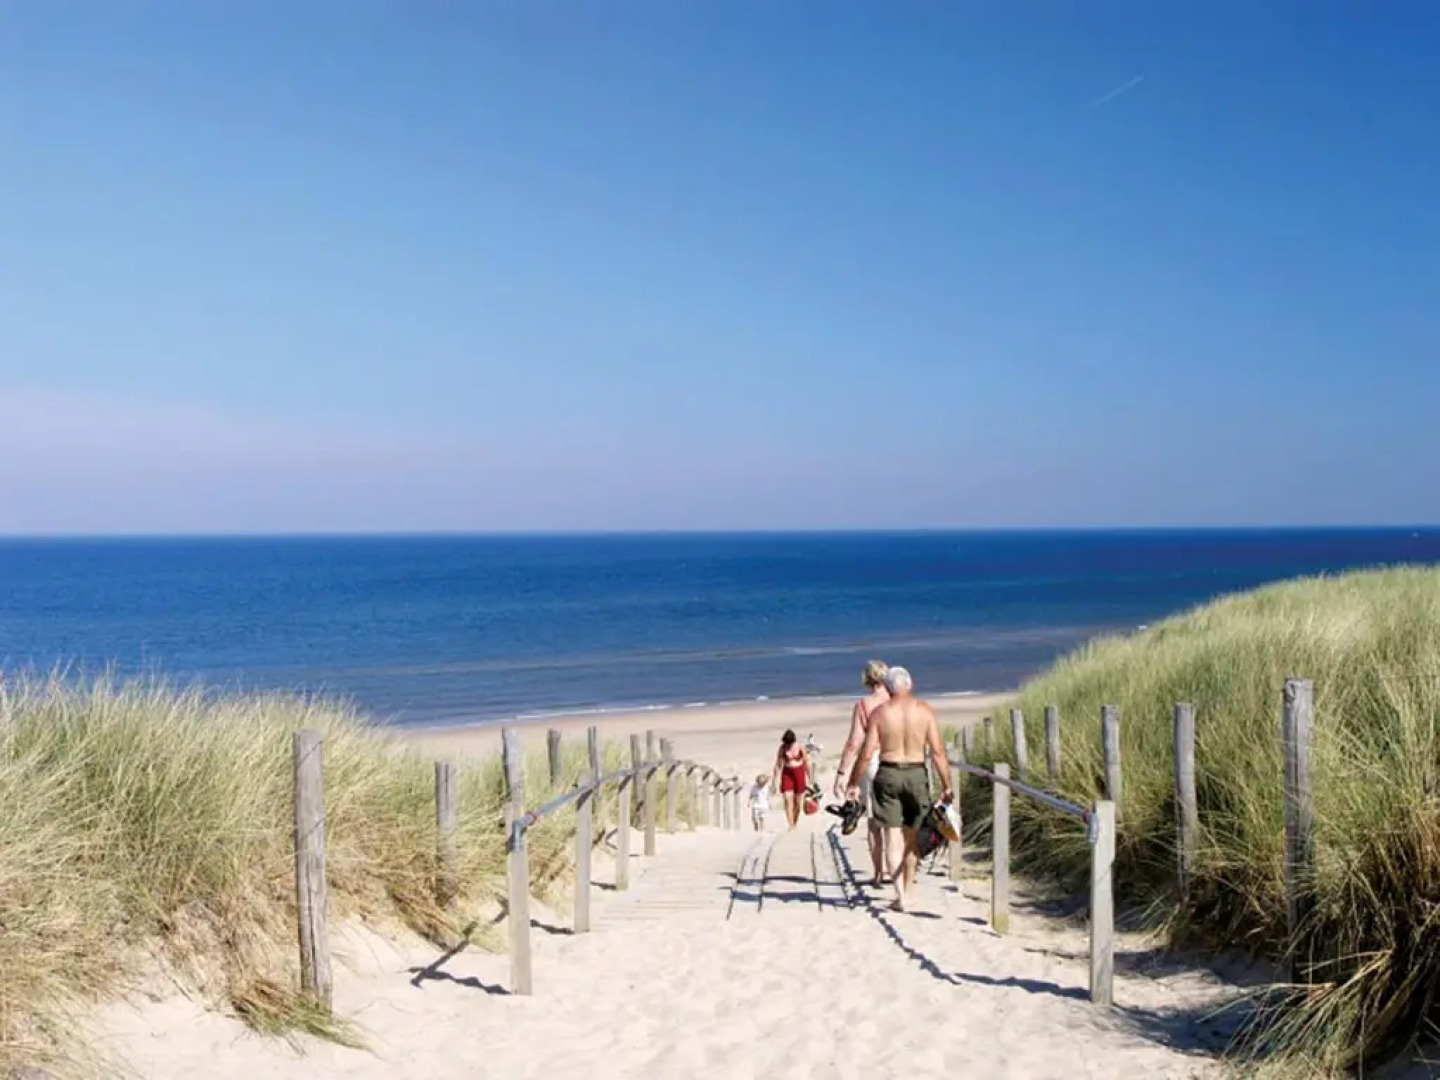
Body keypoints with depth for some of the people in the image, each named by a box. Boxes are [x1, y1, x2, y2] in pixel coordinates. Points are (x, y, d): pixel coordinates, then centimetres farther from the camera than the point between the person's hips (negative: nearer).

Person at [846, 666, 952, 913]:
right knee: (912, 837, 15)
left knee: (893, 838, 2)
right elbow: (938, 751, -6)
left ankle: (900, 897, -6)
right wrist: (947, 785, 0)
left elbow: (866, 753, -6)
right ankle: (906, 892, 22)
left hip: (888, 774, -1)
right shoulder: (924, 711, -2)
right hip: (917, 774, 1)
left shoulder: (879, 713, -3)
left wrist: (854, 783, 4)